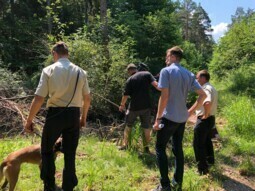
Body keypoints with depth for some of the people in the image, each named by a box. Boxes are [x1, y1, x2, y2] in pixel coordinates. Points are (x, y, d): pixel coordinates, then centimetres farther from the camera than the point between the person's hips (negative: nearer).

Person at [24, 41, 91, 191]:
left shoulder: (49, 70, -5)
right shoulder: (80, 72, 4)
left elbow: (39, 99, -9)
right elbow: (87, 99, 8)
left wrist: (29, 120, 1)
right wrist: (83, 117, 22)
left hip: (55, 114, -2)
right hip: (74, 115, 3)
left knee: (46, 149, 18)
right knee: (70, 154, 13)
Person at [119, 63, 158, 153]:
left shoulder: (130, 80, -5)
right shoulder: (147, 74, -1)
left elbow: (126, 95, -4)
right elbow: (156, 84, -13)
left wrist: (122, 105, 12)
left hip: (134, 107, -1)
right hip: (146, 106, 1)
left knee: (128, 125, 18)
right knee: (146, 127, 12)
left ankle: (126, 145, 24)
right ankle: (146, 147, 18)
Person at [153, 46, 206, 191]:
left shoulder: (166, 71, -11)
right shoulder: (189, 74, 8)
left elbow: (164, 96, -18)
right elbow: (203, 95, 6)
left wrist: (158, 118, -12)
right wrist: (190, 111, 11)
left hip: (169, 117, -6)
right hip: (182, 118, 6)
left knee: (160, 148, 4)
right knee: (178, 148, 15)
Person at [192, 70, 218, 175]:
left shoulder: (206, 89, -20)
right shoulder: (211, 88, 13)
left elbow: (208, 103, -39)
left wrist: (205, 115, -25)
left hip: (204, 120, -10)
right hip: (211, 118, 10)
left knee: (198, 144, -2)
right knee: (207, 141, 26)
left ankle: (202, 169, 4)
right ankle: (210, 161, 43)